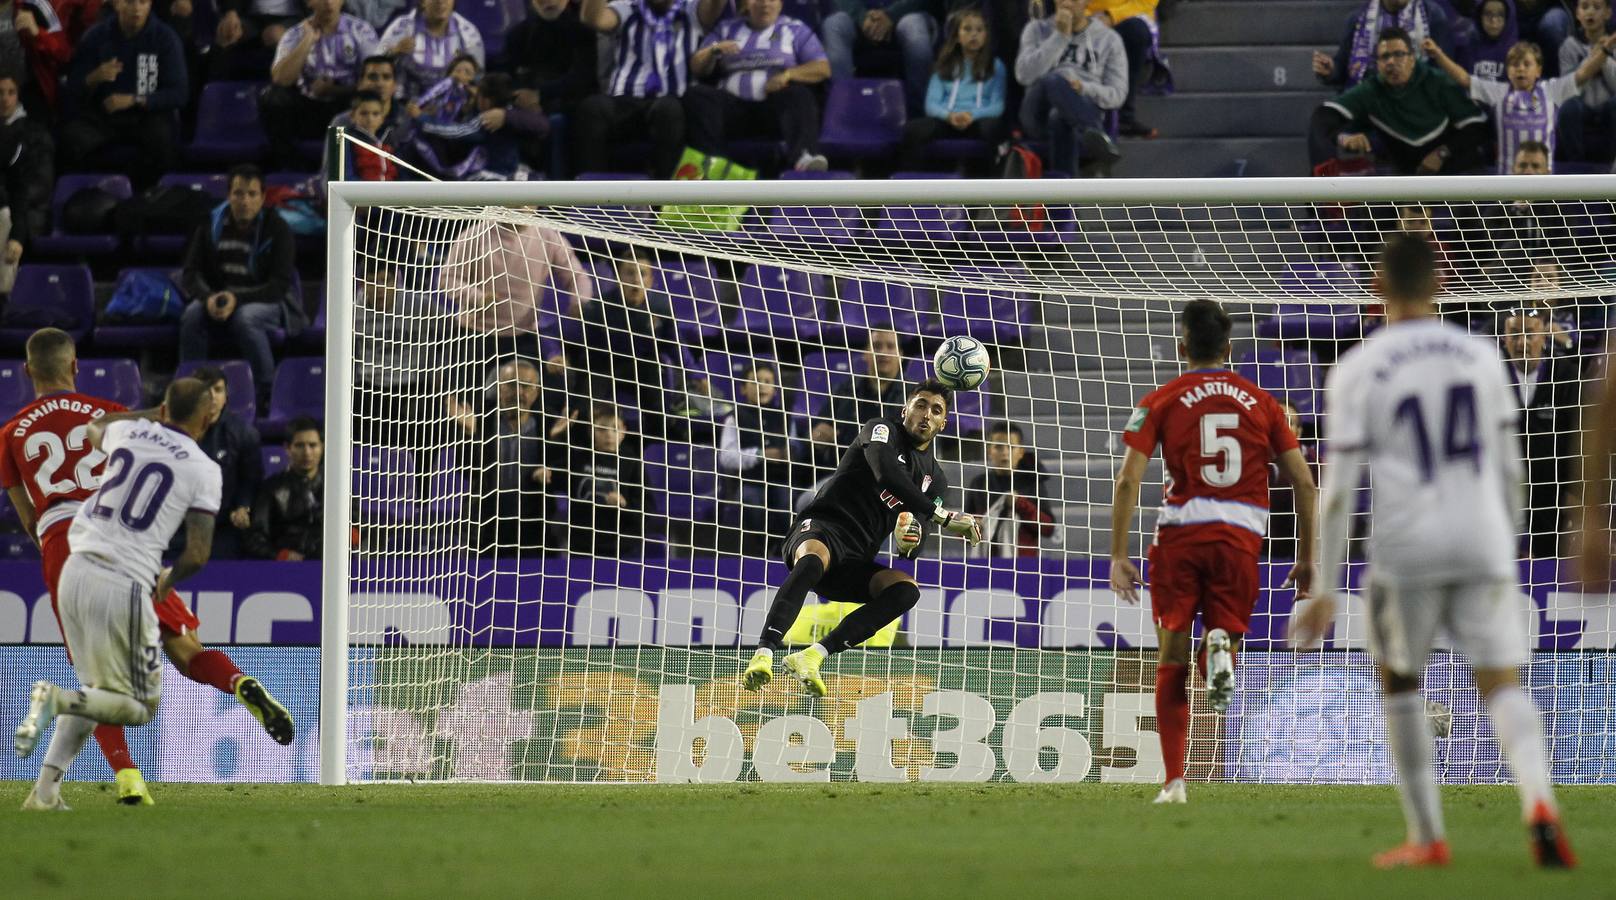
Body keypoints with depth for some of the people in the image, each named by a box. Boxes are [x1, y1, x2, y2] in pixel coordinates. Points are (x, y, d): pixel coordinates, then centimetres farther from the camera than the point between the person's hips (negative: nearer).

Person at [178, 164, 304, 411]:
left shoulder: (277, 229, -8)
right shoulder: (212, 225, 3)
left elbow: (280, 284, -14)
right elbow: (190, 273, 2)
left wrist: (237, 299, -27)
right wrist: (208, 298, -21)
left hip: (269, 301, -3)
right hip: (219, 297, 3)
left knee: (245, 318, -38)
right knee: (192, 315, -29)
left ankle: (267, 392, -27)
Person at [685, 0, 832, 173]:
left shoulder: (796, 30, 17)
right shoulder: (727, 28, 23)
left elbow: (823, 69, 6)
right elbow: (697, 68, 18)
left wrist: (788, 74, -12)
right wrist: (714, 50, -5)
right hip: (734, 107, 2)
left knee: (800, 96, -34)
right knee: (696, 94, -25)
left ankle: (804, 157, -60)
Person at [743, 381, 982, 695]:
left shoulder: (935, 479, 20)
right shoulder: (882, 429, 4)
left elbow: (911, 548, 12)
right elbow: (887, 474, -19)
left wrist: (911, 541, -15)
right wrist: (943, 516, -23)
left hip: (855, 566, 6)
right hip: (822, 528, -6)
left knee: (906, 589, -24)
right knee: (813, 561, -40)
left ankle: (812, 657, -32)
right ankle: (763, 655, -52)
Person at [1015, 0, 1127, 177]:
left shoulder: (1109, 39, 15)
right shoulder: (1037, 30, 17)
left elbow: (1117, 94, 7)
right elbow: (1025, 75, -1)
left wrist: (1084, 88, -14)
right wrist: (1060, 36, -4)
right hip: (1040, 115, 0)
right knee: (1053, 81, -36)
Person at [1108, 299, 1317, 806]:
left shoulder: (1162, 401, 5)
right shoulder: (1261, 403, 11)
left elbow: (1128, 481, -4)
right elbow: (1304, 484, 10)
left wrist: (1118, 556, -2)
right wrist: (1306, 559, 17)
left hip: (1181, 535, -1)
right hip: (1242, 536, 1)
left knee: (1172, 663, 8)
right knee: (1225, 631, 13)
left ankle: (1174, 780, 2)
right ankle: (1220, 649, -25)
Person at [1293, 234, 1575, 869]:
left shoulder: (1357, 371, -3)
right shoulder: (1481, 356, 7)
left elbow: (1340, 488, -6)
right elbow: (1509, 467, 13)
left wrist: (1325, 590, -3)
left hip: (1406, 552, -2)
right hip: (1483, 546, 2)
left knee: (1400, 684, 17)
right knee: (1502, 683, 3)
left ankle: (1427, 838, 16)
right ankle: (1538, 801, -25)